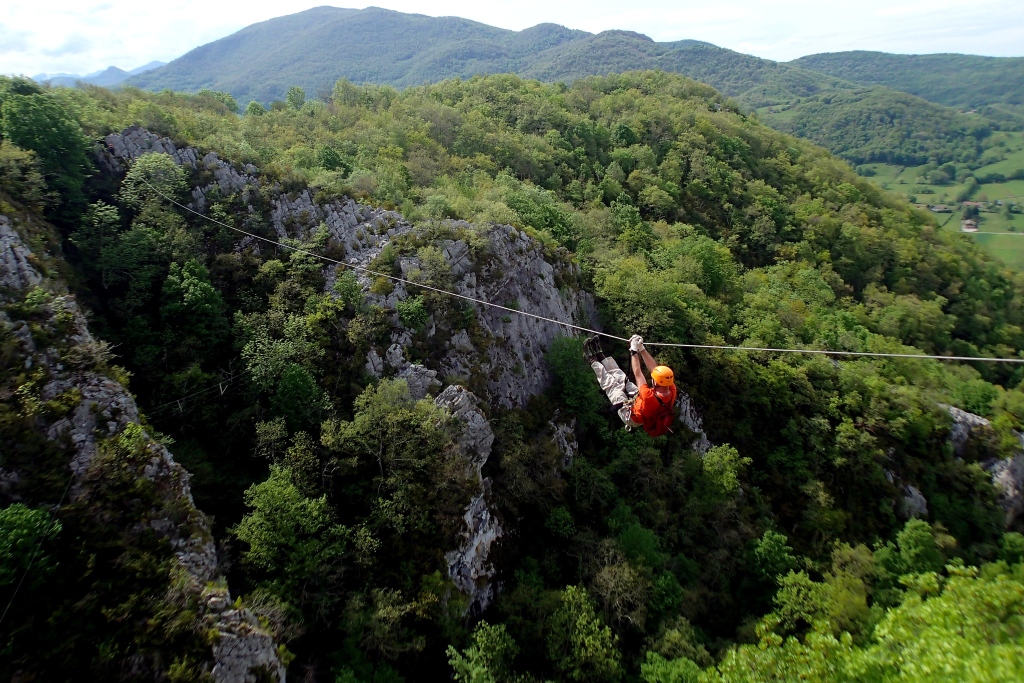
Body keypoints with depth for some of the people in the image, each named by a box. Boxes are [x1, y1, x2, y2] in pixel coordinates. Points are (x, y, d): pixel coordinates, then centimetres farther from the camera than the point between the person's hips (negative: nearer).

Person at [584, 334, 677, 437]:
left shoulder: (649, 397, -45)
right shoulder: (672, 390, -28)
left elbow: (637, 374, -34)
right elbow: (654, 368, -17)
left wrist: (634, 351, -26)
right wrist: (641, 348, -17)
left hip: (632, 418, -6)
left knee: (611, 384, 2)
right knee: (621, 377, 12)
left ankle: (593, 360, 21)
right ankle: (600, 355, 24)